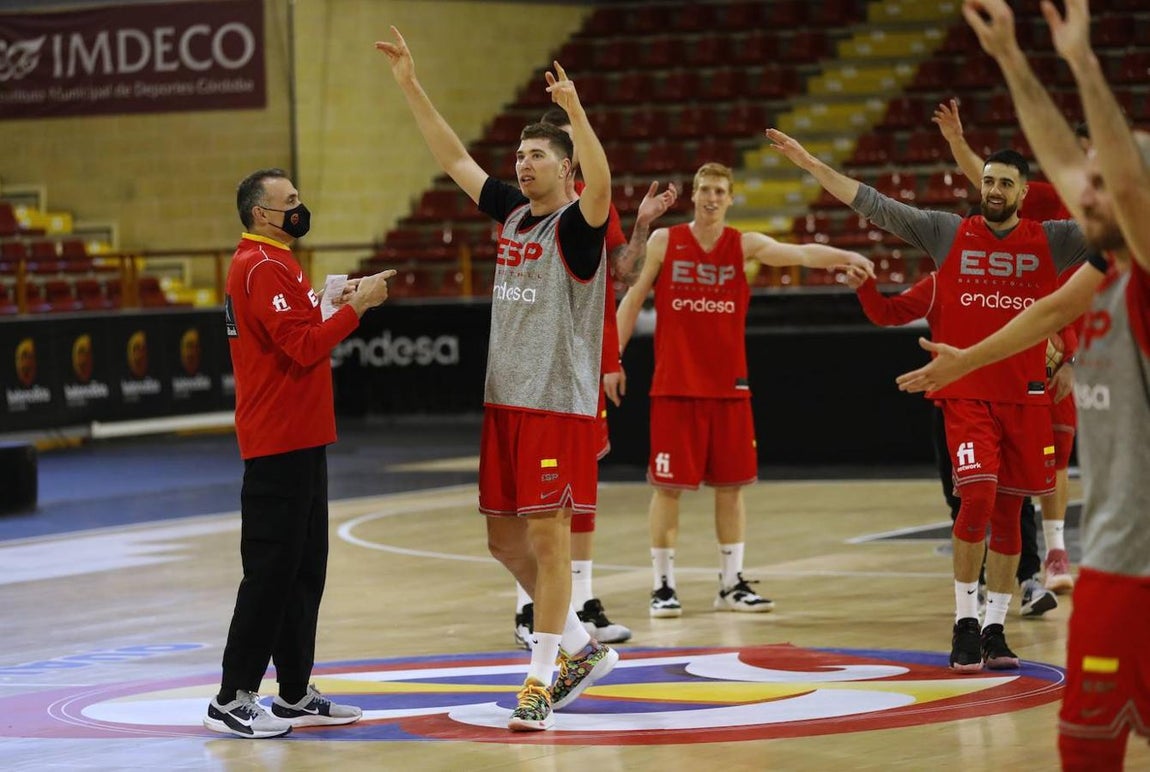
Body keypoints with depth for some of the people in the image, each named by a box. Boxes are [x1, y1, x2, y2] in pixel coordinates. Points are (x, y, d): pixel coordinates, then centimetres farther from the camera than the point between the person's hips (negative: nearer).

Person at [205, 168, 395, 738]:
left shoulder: (270, 264, 19)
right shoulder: (263, 268, -15)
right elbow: (303, 347, -22)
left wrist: (337, 303, 9)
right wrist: (356, 307, -15)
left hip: (298, 440, 11)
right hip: (280, 442, -11)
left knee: (303, 571, 13)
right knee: (271, 572, -8)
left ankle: (295, 695, 18)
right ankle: (233, 700, -5)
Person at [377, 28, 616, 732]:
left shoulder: (578, 224, -10)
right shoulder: (512, 212, 11)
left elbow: (601, 184, -33)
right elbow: (453, 157, 17)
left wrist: (576, 111, -47)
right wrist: (410, 83, 12)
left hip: (560, 404, -8)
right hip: (505, 401, 8)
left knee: (548, 536, -6)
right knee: (505, 539, 11)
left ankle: (541, 678, 1)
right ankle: (581, 648, 25)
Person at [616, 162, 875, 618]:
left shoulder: (745, 245, 2)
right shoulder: (664, 242, 0)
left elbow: (801, 254, -13)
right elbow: (633, 300, 5)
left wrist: (845, 256, -32)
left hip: (728, 387, 2)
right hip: (675, 386, -2)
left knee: (731, 485, 6)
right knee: (668, 485, -1)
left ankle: (731, 585, 14)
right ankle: (663, 586, 6)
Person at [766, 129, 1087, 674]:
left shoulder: (1051, 240, 3)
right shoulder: (946, 232, 1)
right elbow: (874, 206, -1)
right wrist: (811, 165, -5)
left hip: (1025, 398, 2)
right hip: (966, 394, -2)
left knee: (1007, 511, 7)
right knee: (978, 497, -17)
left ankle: (995, 628, 17)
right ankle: (965, 624, -6)